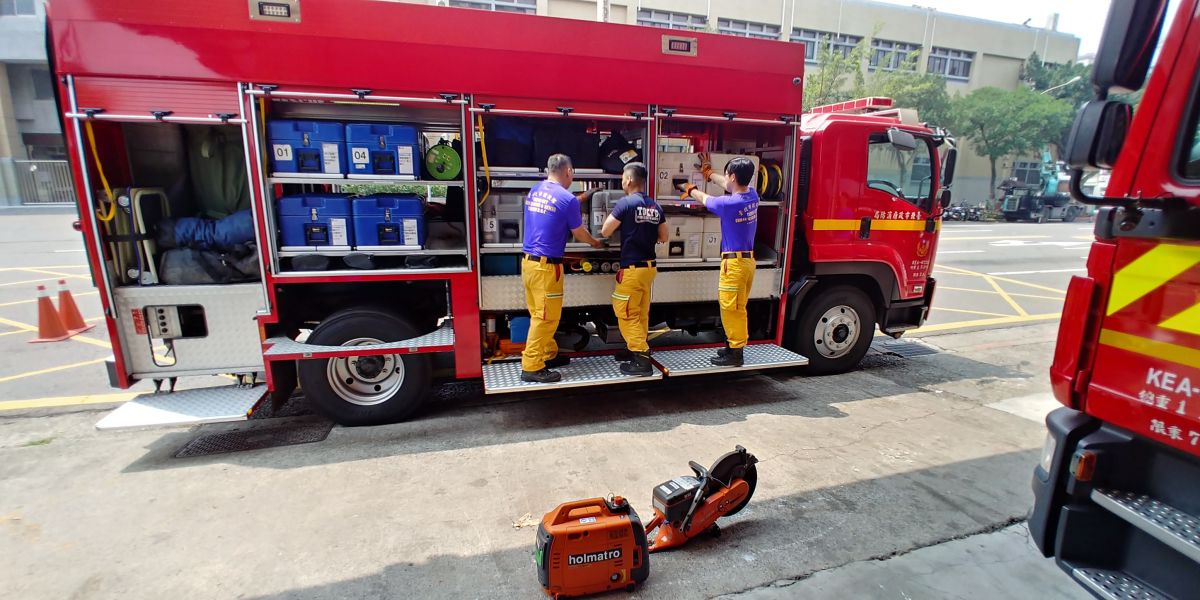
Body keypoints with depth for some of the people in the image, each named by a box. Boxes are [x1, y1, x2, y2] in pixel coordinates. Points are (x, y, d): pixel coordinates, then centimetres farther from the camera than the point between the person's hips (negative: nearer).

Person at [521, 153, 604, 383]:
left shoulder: (533, 192, 10)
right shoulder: (568, 200, -12)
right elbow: (580, 234, 0)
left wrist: (578, 200, 37)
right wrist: (595, 242, 22)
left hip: (528, 260, 8)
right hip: (546, 265, -8)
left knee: (539, 314, 16)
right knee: (545, 317, -1)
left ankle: (549, 354, 29)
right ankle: (531, 367, 4)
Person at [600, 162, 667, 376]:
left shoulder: (625, 203, -13)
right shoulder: (655, 207, 6)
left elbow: (605, 232, -10)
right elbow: (663, 238, 13)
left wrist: (619, 226, 10)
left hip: (632, 268, -7)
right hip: (649, 266, 7)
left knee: (626, 313, 0)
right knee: (641, 312, 17)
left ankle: (642, 359, -2)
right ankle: (636, 348, 29)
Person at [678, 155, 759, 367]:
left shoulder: (729, 204, -19)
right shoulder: (752, 195, 3)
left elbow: (705, 199, 1)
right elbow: (729, 185, 22)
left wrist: (690, 190, 23)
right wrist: (708, 173, 38)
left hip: (734, 262, -9)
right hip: (748, 259, 9)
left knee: (731, 308, -1)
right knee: (737, 307, 18)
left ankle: (736, 353, 6)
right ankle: (734, 345, 28)